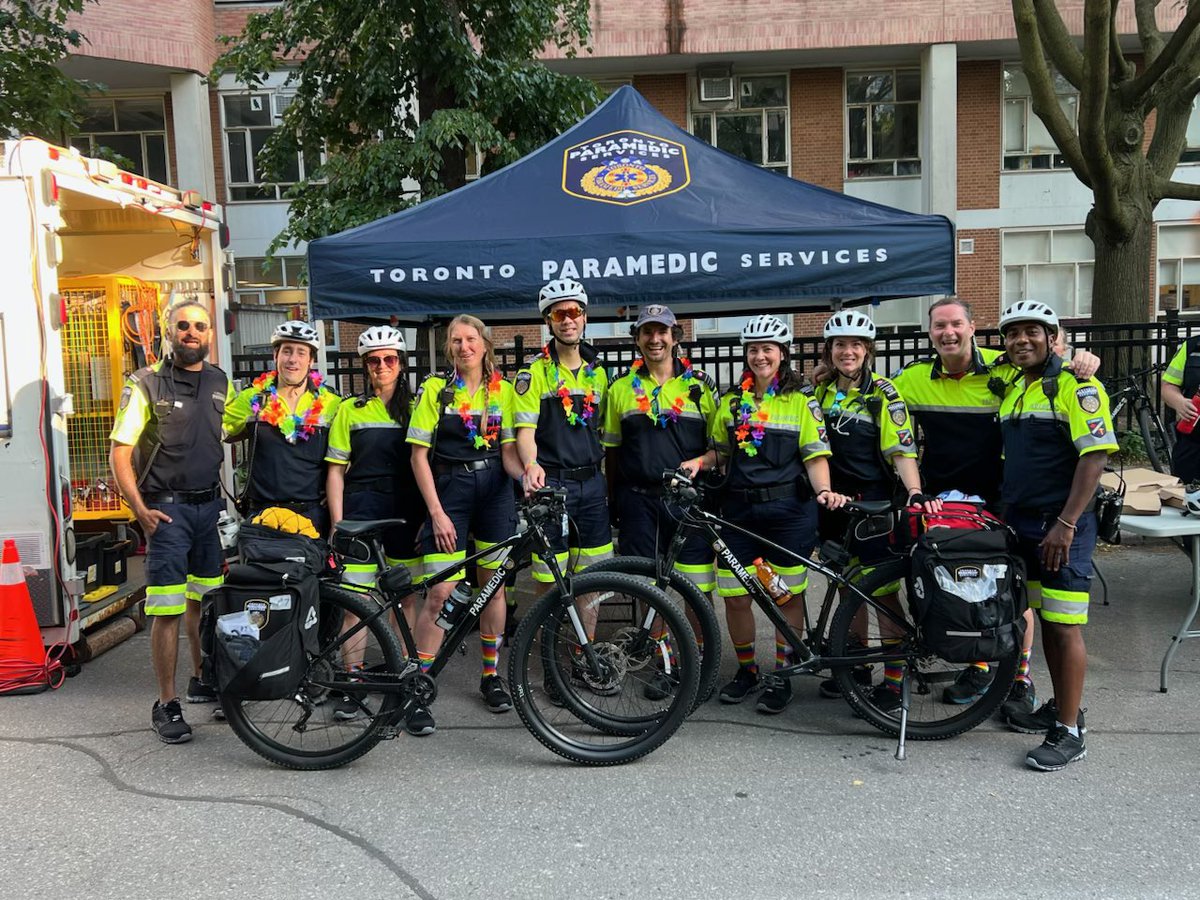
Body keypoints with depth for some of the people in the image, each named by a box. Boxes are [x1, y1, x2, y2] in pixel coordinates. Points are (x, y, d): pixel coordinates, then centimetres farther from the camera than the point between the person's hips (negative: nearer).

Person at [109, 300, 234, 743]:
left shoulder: (222, 384, 9)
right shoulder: (147, 384, -5)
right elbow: (120, 452, -7)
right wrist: (140, 510, -15)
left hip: (211, 505, 5)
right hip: (167, 508, -4)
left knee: (206, 602, 13)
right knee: (168, 611, -6)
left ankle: (204, 681, 29)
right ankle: (166, 704, 3)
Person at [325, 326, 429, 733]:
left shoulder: (417, 407, 10)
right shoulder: (350, 410, 9)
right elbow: (336, 471, 7)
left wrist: (431, 513, -2)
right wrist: (337, 523, -1)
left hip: (407, 511, 0)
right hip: (362, 507, 0)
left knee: (406, 597, 2)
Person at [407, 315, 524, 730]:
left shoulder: (503, 390, 5)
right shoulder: (435, 388, -2)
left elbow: (508, 451, 1)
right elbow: (419, 455, -4)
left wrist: (527, 474, -21)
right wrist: (437, 512, -10)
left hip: (495, 493, 3)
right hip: (448, 492, -2)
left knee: (493, 585, 9)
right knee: (441, 592, -8)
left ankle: (490, 675, 24)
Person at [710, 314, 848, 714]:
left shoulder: (802, 401, 1)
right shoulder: (731, 401, 11)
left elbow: (816, 456, -3)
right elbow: (719, 450, 16)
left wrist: (824, 489, -21)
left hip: (789, 509, -3)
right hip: (739, 508, 3)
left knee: (788, 595, 5)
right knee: (735, 597, 3)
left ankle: (782, 676, 19)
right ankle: (746, 669, 24)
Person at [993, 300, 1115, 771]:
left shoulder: (1075, 386, -10)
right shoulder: (1012, 390, 14)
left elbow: (1095, 456, -17)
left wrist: (1066, 524, -22)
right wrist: (1002, 514, 16)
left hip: (1061, 525, -8)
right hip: (1021, 522, 8)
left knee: (1065, 626, -4)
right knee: (1045, 620, 16)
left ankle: (1070, 732, 4)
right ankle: (1059, 707, 29)